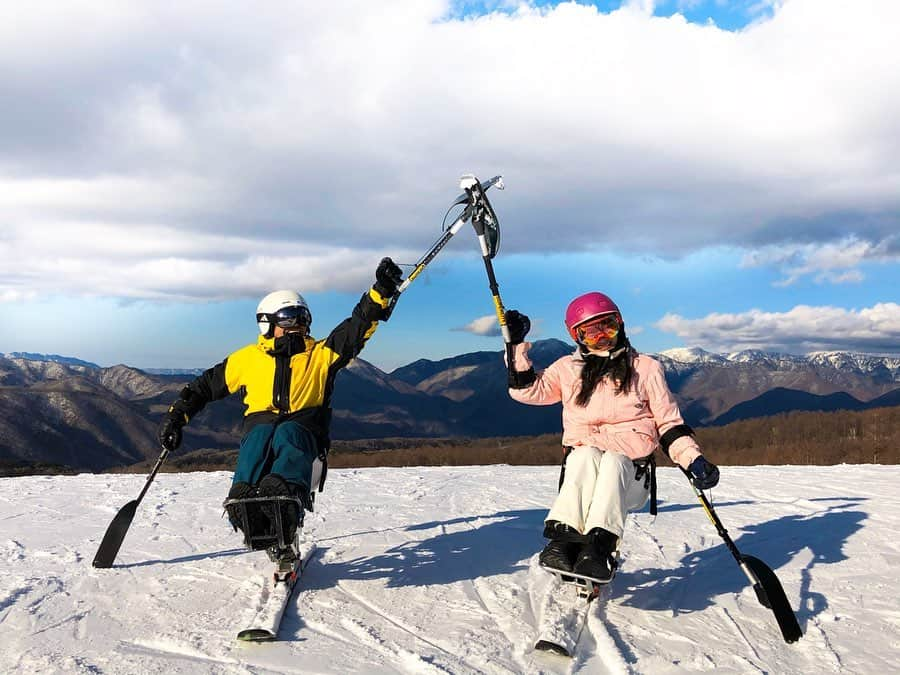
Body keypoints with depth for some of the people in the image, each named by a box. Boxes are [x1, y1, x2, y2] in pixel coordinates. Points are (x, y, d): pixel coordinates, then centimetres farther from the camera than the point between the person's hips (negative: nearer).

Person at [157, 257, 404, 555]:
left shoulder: (321, 354, 18)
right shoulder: (248, 358, 21)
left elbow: (359, 326, 5)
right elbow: (206, 385, 27)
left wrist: (382, 290, -9)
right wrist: (176, 416, 16)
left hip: (304, 432, -1)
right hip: (260, 427, 1)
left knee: (288, 433, -36)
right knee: (261, 433, -34)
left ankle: (284, 504, -65)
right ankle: (244, 505, -59)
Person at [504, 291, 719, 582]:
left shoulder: (646, 368, 12)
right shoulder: (567, 368, 15)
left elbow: (668, 423, 12)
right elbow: (527, 390, 7)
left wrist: (694, 460, -2)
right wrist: (517, 346, 1)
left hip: (630, 470, -1)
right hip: (580, 464, 1)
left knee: (612, 462, -34)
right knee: (587, 454, -33)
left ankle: (600, 546, -53)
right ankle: (565, 538, -48)